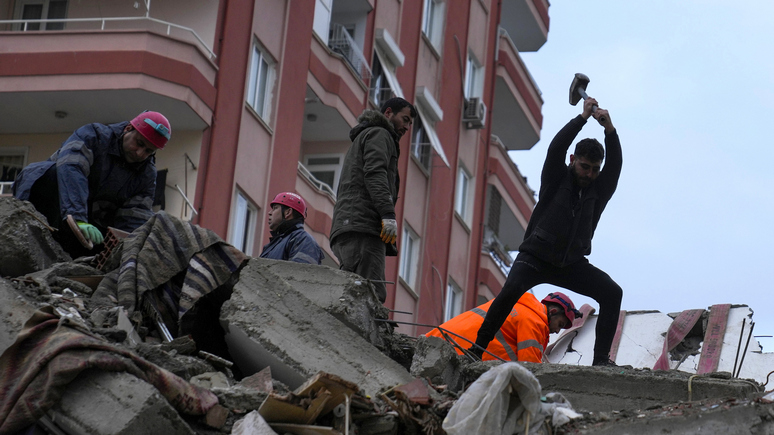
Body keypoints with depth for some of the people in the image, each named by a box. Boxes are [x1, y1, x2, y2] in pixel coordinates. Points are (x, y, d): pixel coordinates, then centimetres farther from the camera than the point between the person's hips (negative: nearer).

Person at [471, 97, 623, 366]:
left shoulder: (599, 190, 5)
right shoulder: (557, 179, 0)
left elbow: (615, 165, -10)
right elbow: (556, 148, -16)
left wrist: (609, 129, -24)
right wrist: (583, 117, -18)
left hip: (571, 264, 3)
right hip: (535, 256, -3)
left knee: (612, 293, -16)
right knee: (512, 289, -30)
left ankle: (601, 358, -13)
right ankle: (478, 348, -19)